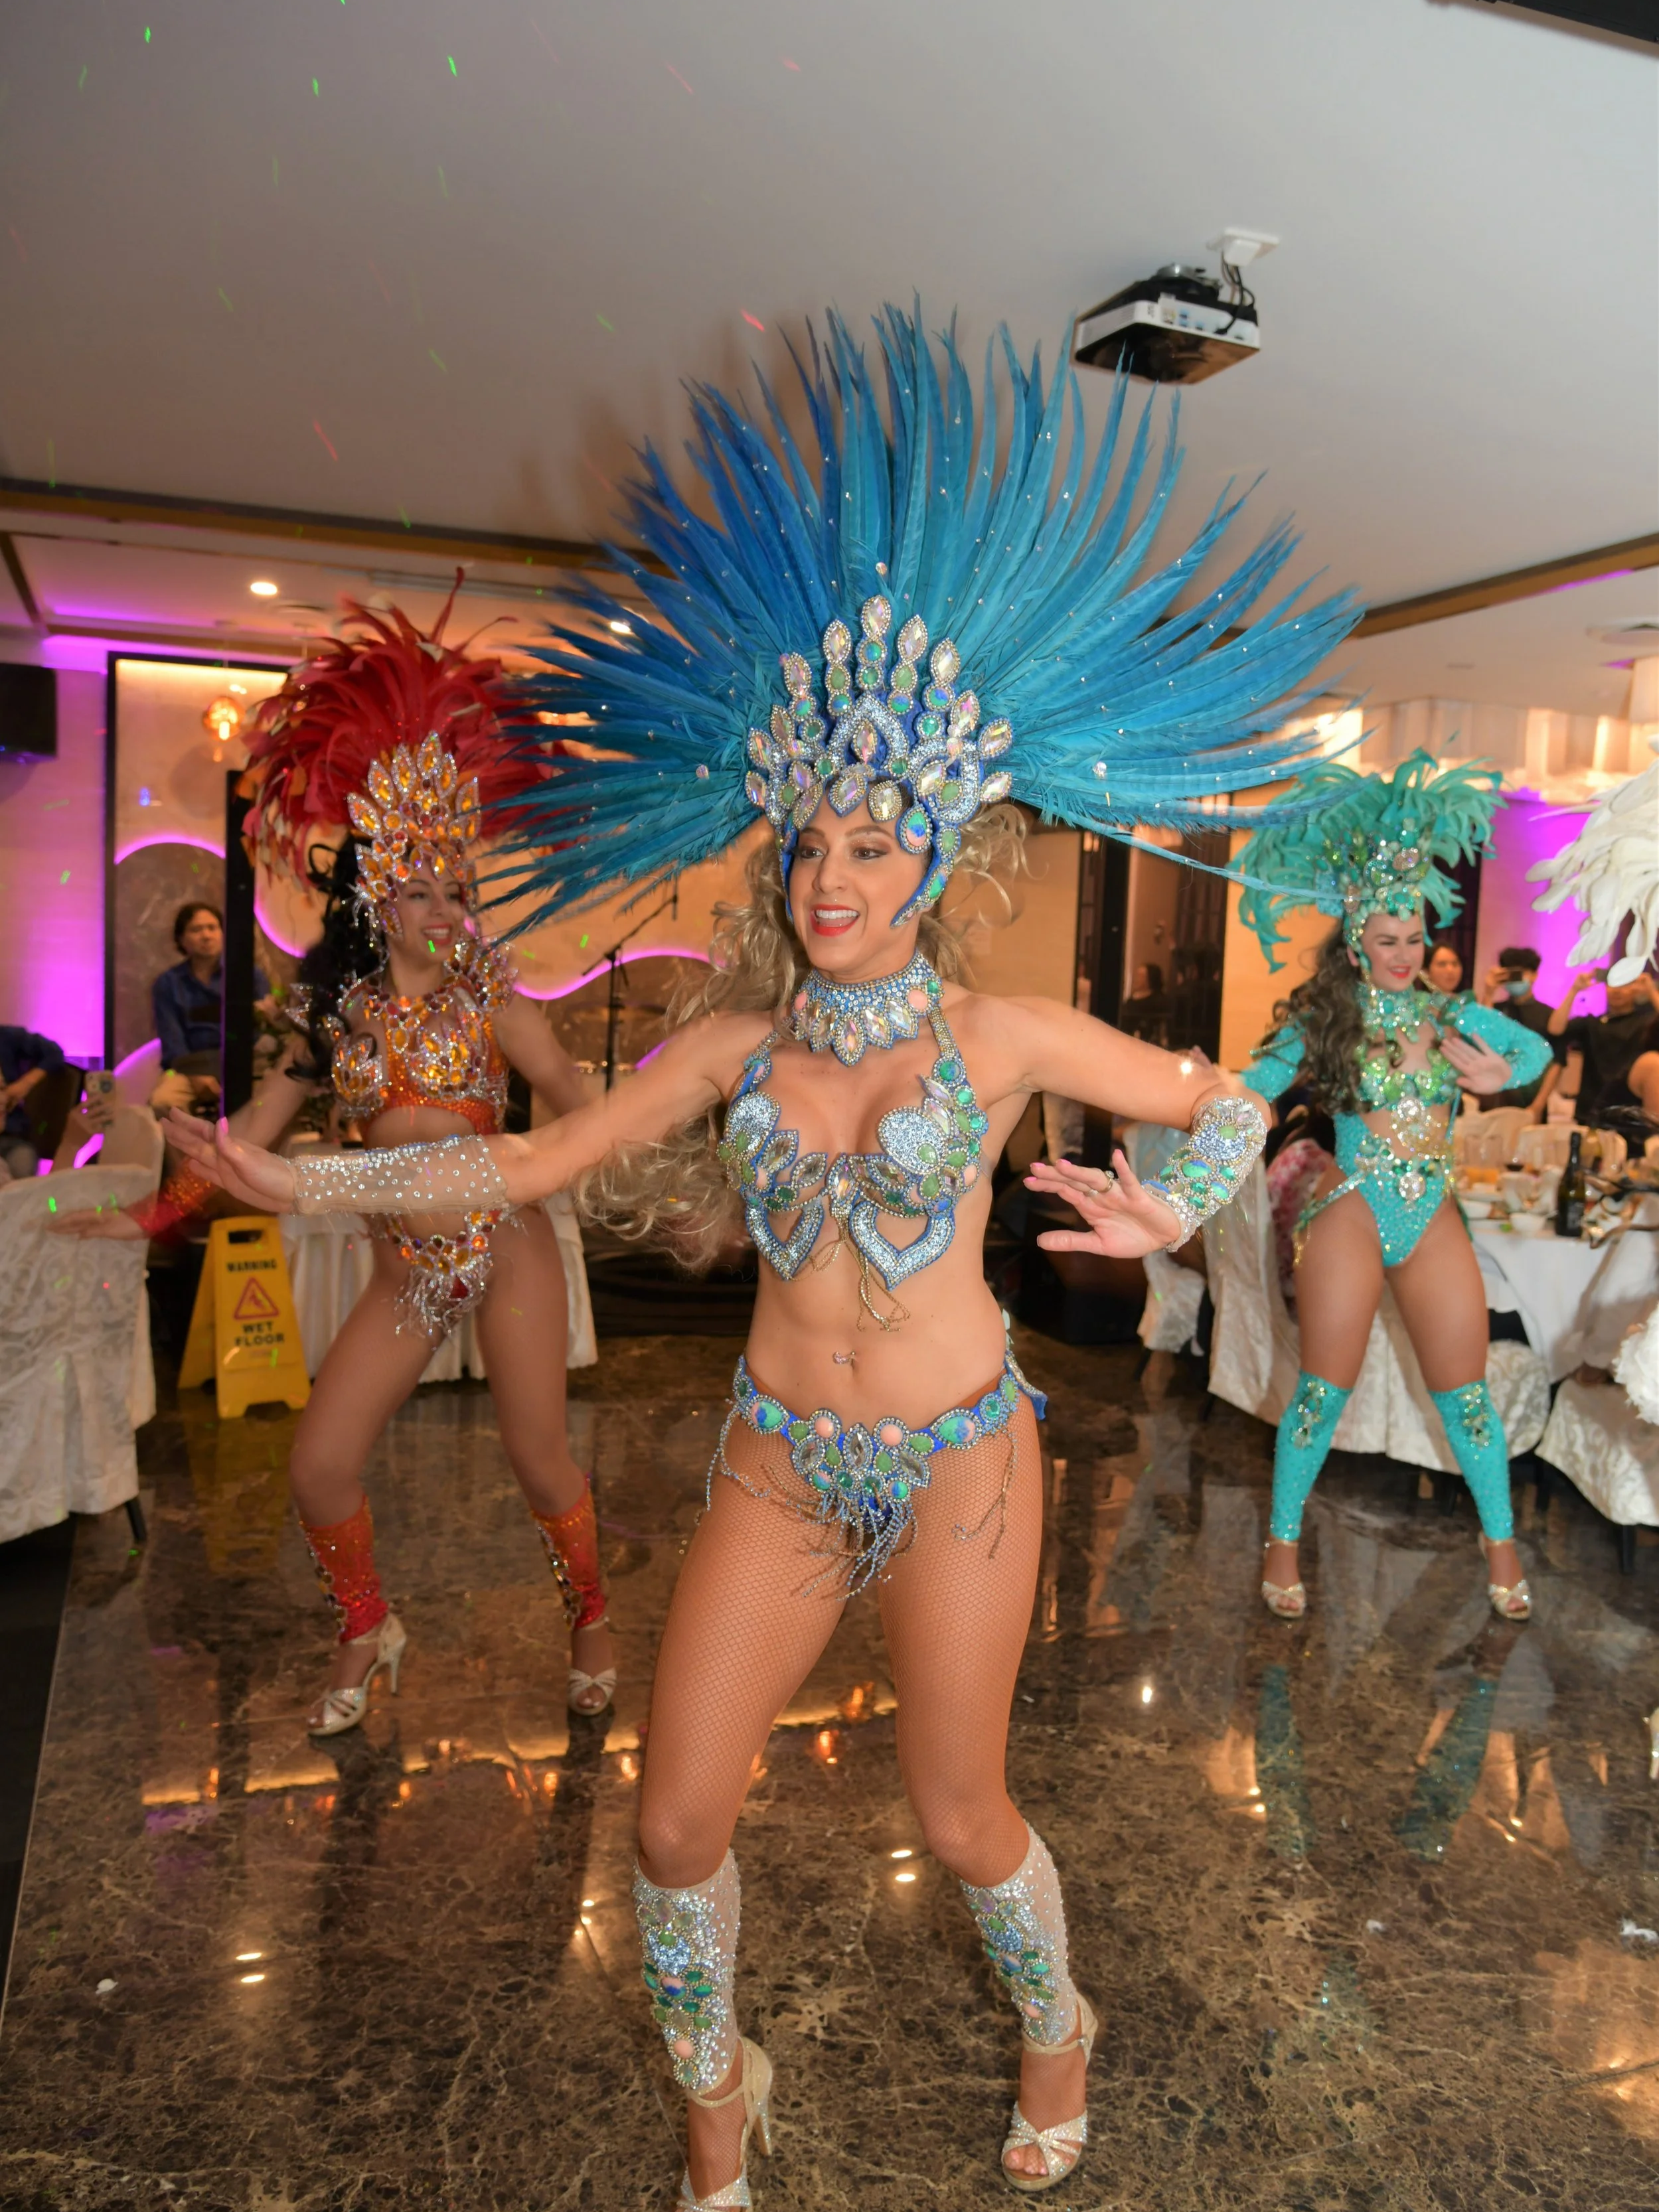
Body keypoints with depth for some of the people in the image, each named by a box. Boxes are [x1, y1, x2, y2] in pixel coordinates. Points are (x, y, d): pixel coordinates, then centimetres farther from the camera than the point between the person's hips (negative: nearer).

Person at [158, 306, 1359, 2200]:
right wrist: (307, 1180, -2)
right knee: (677, 1819, 5)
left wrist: (1170, 1214, -14)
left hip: (956, 1456, -2)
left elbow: (1229, 1106, 5)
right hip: (781, 1459, 3)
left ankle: (1054, 2038, 45)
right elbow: (536, 1160, 1)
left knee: (958, 1813, 10)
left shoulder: (1002, 1035, -5)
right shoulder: (739, 1042, 0)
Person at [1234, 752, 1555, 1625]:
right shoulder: (1321, 1021, -5)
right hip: (1349, 1216, -3)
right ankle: (1282, 1543, 17)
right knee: (1324, 1390, 1)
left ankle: (1500, 1541, 28)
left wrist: (1502, 1076, -1)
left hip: (1434, 1221, 3)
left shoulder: (1453, 1017, 5)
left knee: (1465, 1392, 9)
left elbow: (1538, 1048, 19)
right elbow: (1246, 1091, -12)